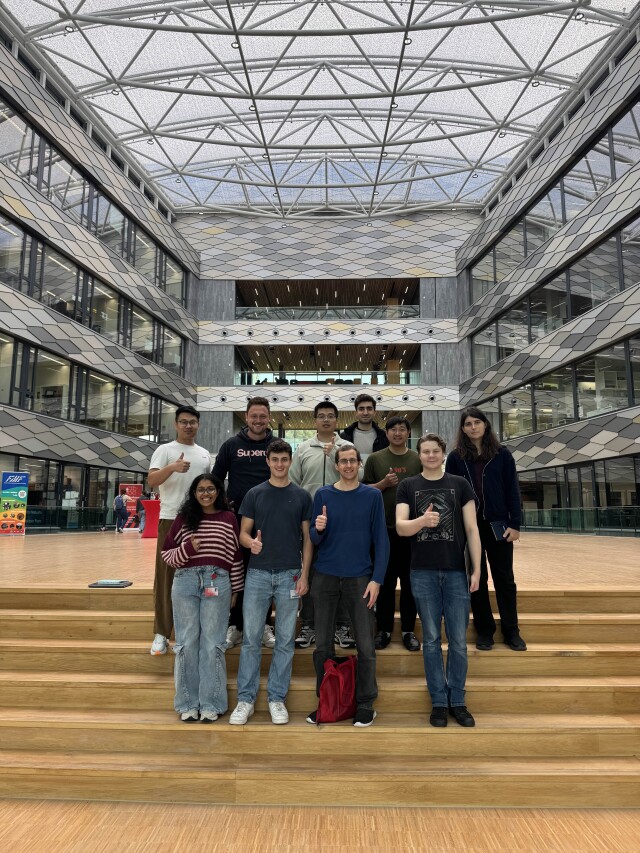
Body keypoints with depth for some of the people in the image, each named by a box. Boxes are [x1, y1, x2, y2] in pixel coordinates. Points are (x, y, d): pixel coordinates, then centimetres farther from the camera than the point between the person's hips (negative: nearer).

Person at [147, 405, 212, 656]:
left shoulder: (204, 454, 14)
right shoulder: (164, 450, -1)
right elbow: (151, 480, -14)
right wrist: (172, 468, -32)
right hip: (171, 520, -4)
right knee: (165, 576, 0)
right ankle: (161, 633, 8)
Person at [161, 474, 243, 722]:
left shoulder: (228, 519, 6)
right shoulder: (183, 518, 8)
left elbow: (236, 556, 8)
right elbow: (167, 552, 8)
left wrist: (235, 590, 9)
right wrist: (187, 548, -11)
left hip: (217, 582, -1)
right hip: (185, 581, 1)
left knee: (212, 644, 3)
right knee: (187, 642, 6)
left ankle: (210, 704, 14)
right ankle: (188, 703, 18)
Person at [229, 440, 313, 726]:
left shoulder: (302, 496, 3)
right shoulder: (254, 494, 3)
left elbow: (307, 537, 4)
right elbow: (243, 532, 3)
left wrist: (304, 574, -4)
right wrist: (251, 542, -20)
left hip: (289, 575, 0)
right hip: (258, 573, 0)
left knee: (285, 639, 7)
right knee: (251, 638, 4)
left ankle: (277, 698, 21)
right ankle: (246, 698, 17)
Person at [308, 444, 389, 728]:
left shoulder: (372, 496, 0)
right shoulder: (323, 495, 3)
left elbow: (381, 540, -1)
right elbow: (314, 540, 5)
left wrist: (377, 579, -8)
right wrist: (318, 529, -17)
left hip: (360, 577, -1)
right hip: (325, 577, 2)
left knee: (365, 645, 3)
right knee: (323, 643, 9)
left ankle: (365, 704, 20)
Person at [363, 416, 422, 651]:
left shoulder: (418, 460, 5)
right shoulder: (375, 459, 4)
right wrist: (383, 484, -13)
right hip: (384, 528, 0)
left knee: (410, 581, 8)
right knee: (385, 581, 8)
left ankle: (408, 630, 20)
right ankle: (384, 629, 20)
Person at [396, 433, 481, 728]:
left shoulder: (460, 485, 5)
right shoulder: (408, 486, 4)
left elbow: (471, 529, 4)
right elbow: (400, 526, -7)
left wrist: (477, 569, -2)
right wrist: (422, 521, -27)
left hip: (456, 571, 1)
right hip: (423, 572, 0)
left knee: (459, 641, 6)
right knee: (431, 640, 8)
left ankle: (457, 701, 22)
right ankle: (438, 701, 21)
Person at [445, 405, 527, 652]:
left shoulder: (502, 454, 2)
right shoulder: (456, 457, 1)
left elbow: (512, 491, 1)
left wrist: (515, 524, -5)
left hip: (498, 526, 0)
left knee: (504, 579, 7)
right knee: (476, 580, 9)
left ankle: (511, 631, 20)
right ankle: (484, 631, 20)